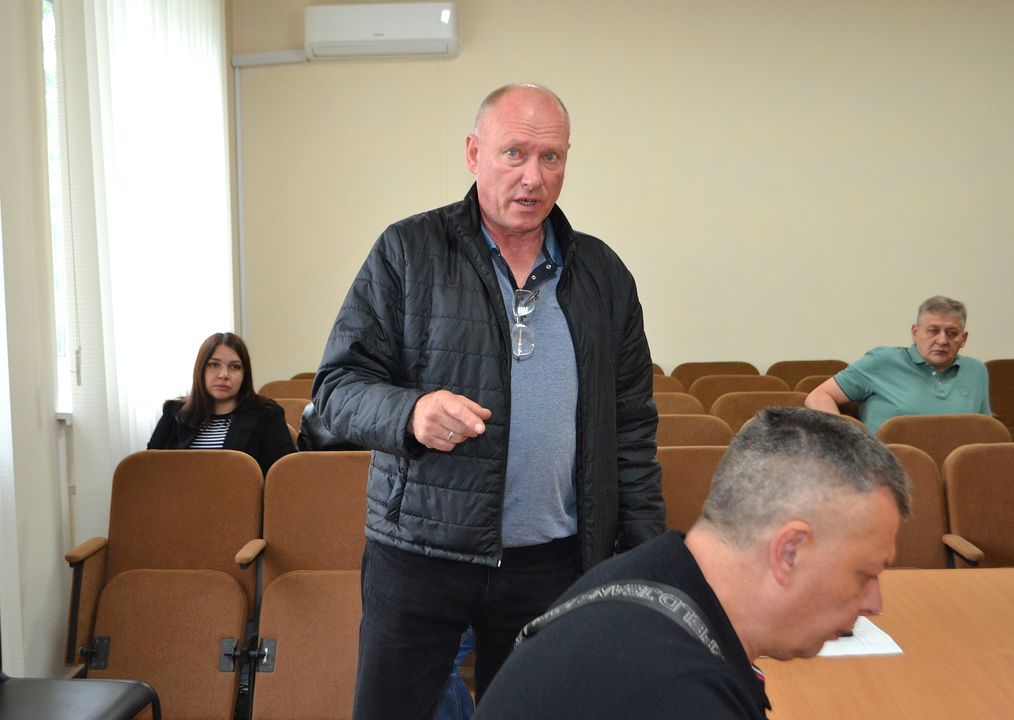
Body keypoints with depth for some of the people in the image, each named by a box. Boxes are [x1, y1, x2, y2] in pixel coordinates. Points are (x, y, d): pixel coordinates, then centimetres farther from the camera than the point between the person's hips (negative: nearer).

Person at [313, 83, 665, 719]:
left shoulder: (604, 274, 7)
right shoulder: (408, 253, -3)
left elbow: (632, 429, 9)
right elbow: (338, 386, -5)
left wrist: (647, 555, 5)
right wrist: (409, 413, -26)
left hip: (552, 563, 3)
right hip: (418, 554, -2)